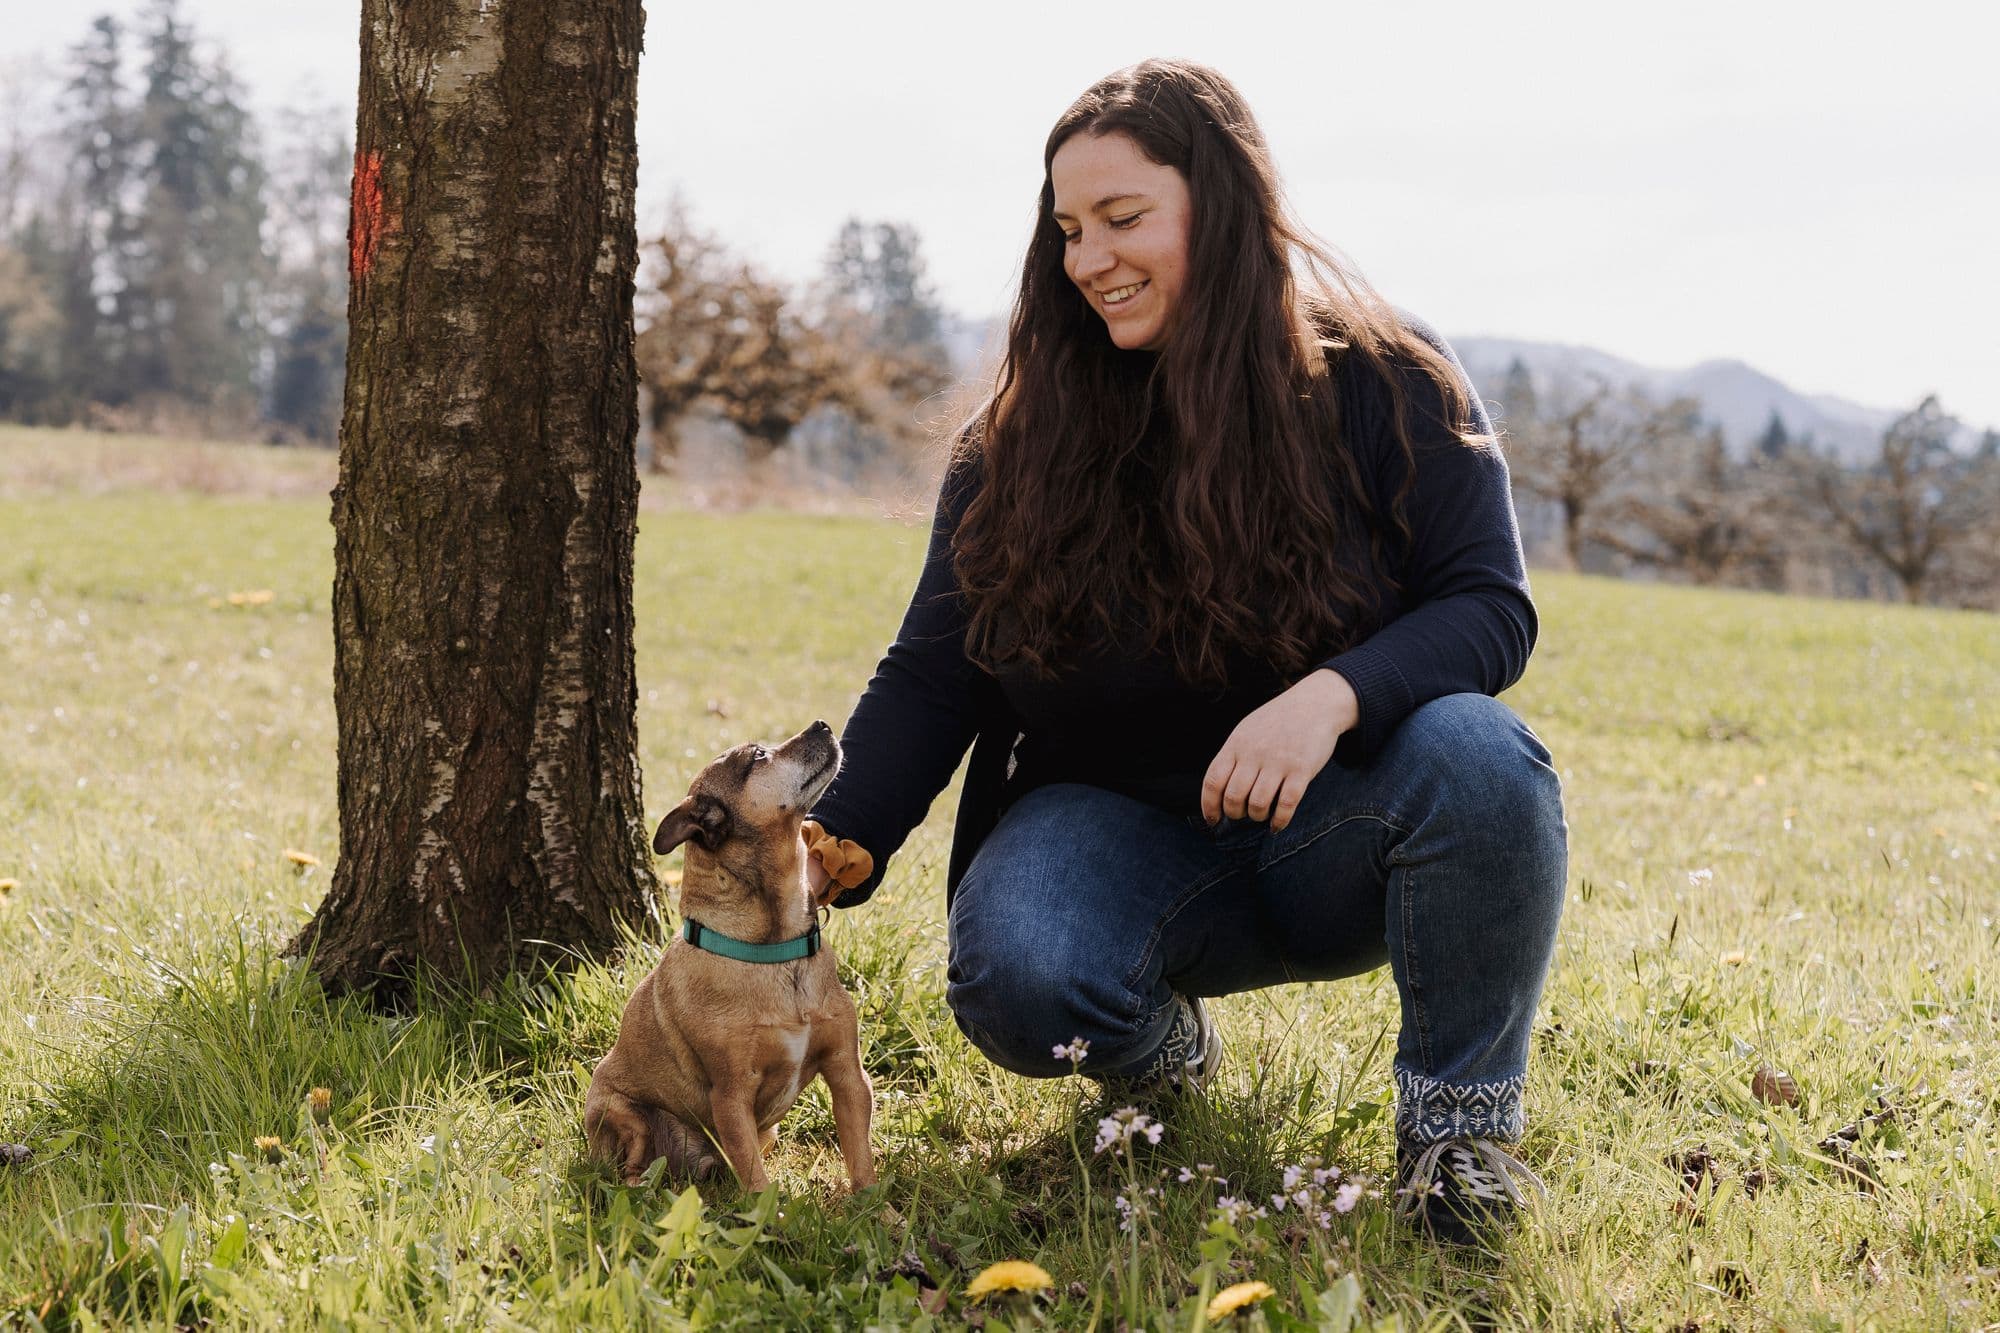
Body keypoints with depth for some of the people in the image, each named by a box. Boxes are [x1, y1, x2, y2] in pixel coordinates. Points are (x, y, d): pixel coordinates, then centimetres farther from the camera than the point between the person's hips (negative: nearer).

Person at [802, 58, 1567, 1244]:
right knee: (1014, 982, -31)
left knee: (1477, 755, -33)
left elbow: (1491, 605, -12)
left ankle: (1462, 1113, -11)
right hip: (1124, 826, 1)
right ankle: (1160, 1049, 6)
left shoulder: (1387, 381, -7)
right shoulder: (1024, 438, -1)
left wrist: (1333, 696, -33)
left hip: (1333, 836, -1)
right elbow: (931, 678, -3)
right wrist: (826, 850, -19)